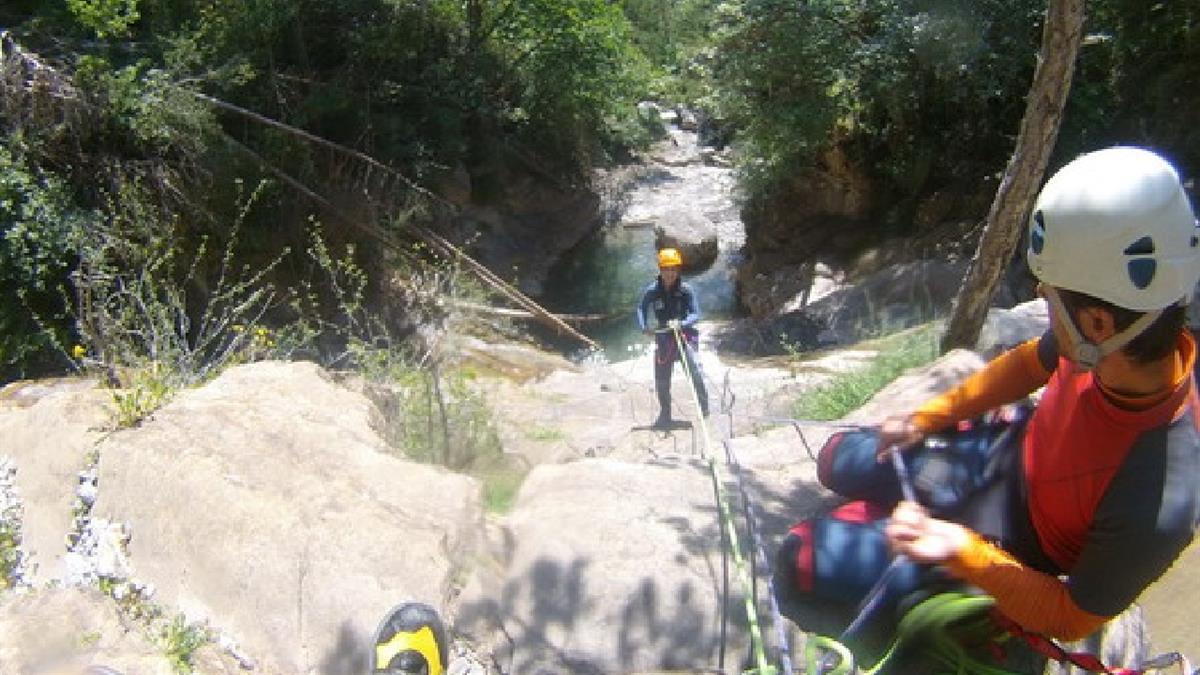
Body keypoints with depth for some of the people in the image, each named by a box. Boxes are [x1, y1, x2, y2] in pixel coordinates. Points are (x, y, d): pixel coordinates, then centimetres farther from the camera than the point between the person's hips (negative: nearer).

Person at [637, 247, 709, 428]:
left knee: (694, 369, -21)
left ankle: (704, 406, -1)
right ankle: (664, 415, 21)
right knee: (661, 380, 3)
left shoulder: (686, 289, -11)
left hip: (684, 335, -2)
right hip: (663, 338, 2)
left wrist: (681, 324, -29)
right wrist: (644, 326, -5)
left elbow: (696, 314, -11)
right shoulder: (652, 290, -5)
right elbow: (641, 308, 11)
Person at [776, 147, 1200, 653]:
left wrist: (964, 554, -36)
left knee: (801, 559, -7)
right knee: (837, 463, 18)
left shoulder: (1157, 506, -42)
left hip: (1008, 552, -6)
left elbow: (1071, 620, -23)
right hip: (1006, 457, 6)